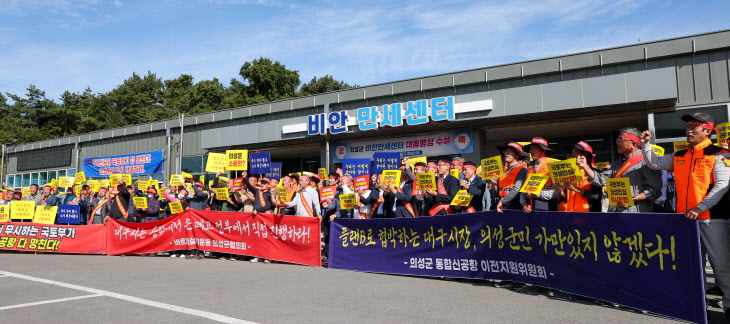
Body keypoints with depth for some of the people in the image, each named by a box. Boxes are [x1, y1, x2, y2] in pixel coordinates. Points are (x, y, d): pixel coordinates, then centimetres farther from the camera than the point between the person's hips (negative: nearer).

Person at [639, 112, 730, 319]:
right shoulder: (679, 157, 12)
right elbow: (654, 164, 20)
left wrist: (700, 208, -20)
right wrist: (646, 144, 5)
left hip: (712, 217, -6)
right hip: (685, 217, 6)